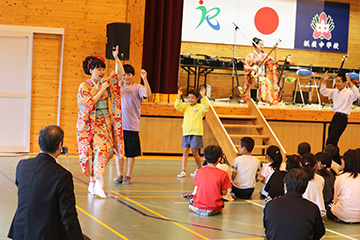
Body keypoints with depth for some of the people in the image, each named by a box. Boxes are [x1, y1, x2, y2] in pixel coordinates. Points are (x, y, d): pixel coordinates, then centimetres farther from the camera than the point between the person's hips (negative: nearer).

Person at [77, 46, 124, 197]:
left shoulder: (106, 83, 9)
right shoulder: (84, 86, -4)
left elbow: (121, 73, 9)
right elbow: (88, 104, -13)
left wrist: (116, 58, -4)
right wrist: (102, 90, -14)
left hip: (105, 123, 5)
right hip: (92, 124, -5)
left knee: (106, 150, 0)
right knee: (100, 149, -20)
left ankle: (92, 183, 8)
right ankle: (98, 184, -24)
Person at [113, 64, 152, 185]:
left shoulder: (138, 88, -2)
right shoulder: (118, 87, 8)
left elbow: (148, 94, -18)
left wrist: (144, 79, -28)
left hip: (132, 126, -3)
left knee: (131, 153, 3)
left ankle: (128, 176, 13)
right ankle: (120, 175, 15)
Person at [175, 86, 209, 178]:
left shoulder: (200, 107, -1)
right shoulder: (186, 106, 10)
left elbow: (206, 107, -20)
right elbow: (177, 106, -3)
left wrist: (203, 96, -26)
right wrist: (179, 96, -9)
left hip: (196, 133, -4)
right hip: (186, 132, 4)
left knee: (195, 153, 2)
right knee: (185, 152, -1)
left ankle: (199, 169, 24)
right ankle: (183, 171, -3)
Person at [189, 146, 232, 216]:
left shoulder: (199, 171, -4)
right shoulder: (223, 174, -11)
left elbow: (197, 187, 5)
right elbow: (224, 192, -4)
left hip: (199, 207, 0)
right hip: (214, 208, 0)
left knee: (191, 205, 32)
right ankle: (217, 210, 15)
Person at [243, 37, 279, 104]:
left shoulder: (264, 56, 14)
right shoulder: (250, 56, 3)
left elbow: (275, 61, 9)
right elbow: (245, 68, -2)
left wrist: (275, 51, -1)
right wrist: (252, 68, -22)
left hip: (262, 76, 4)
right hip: (253, 76, -4)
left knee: (269, 82, -29)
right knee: (264, 81, -33)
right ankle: (263, 98, -34)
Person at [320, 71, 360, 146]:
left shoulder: (349, 93, -9)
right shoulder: (335, 92, 13)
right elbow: (323, 91, 13)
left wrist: (350, 83, -38)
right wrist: (324, 81, -4)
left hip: (342, 118, -8)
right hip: (335, 117, 8)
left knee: (331, 142, -14)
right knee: (330, 142, 9)